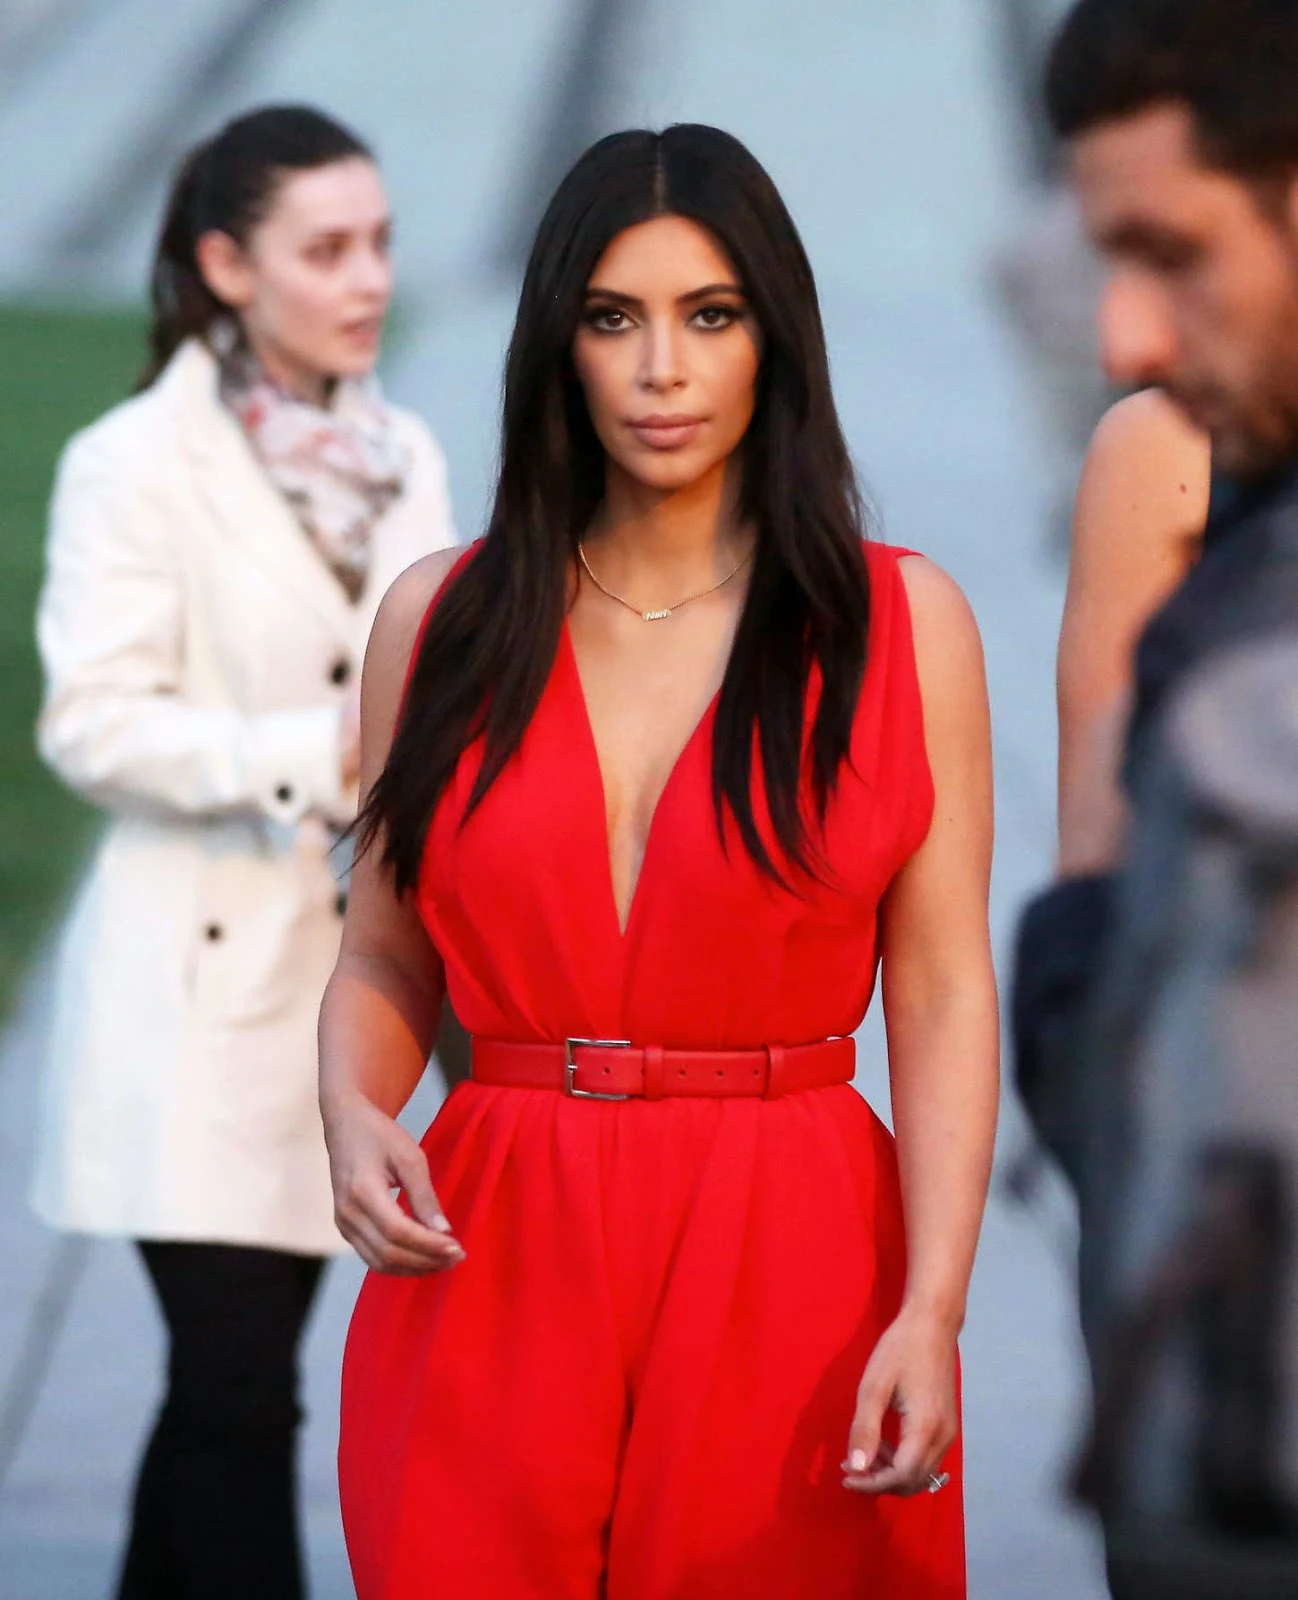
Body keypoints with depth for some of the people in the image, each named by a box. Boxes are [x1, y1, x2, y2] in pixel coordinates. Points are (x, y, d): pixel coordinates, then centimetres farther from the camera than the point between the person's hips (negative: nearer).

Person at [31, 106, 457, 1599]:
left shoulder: (402, 460, 11)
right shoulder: (135, 466, -9)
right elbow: (93, 724, -14)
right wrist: (313, 757, -23)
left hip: (345, 967, 6)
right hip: (201, 981, -6)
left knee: (227, 1383, 11)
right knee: (240, 1387, -9)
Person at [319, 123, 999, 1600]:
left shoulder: (899, 620, 2)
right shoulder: (441, 618, 8)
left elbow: (943, 992, -3)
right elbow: (380, 962, 11)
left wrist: (932, 1309, -13)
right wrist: (355, 1122, -10)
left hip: (791, 1257, -1)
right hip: (493, 1263, 2)